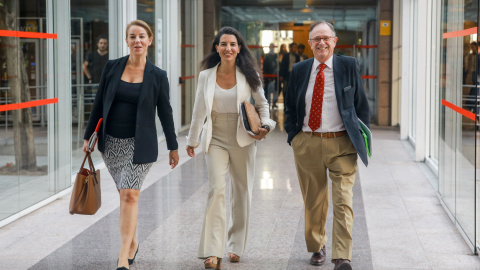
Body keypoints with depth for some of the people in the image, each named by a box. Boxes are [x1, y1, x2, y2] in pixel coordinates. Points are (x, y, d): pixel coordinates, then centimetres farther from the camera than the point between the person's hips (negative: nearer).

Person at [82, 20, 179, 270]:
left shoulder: (157, 76, -3)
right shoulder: (112, 67, 2)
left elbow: (165, 112, 3)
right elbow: (99, 104, 8)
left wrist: (173, 147, 8)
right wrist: (88, 135, 8)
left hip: (139, 144, -3)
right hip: (112, 142, 3)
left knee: (129, 195, -14)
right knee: (126, 194, 13)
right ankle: (132, 241, 33)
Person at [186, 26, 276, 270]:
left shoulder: (248, 74, -1)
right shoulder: (206, 76, 1)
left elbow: (262, 103, 10)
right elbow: (199, 110, 10)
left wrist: (265, 125, -8)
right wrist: (192, 140, 16)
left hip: (243, 139, 1)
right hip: (215, 139, -1)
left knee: (242, 191, 9)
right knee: (216, 189, -15)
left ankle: (236, 247, 25)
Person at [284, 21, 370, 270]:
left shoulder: (349, 66, 3)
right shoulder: (299, 70, 8)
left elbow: (362, 105, 8)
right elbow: (290, 108, 17)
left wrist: (361, 137, 3)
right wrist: (293, 136, 5)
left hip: (342, 144, -2)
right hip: (307, 144, 2)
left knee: (343, 202, -10)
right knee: (313, 202, 12)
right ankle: (316, 248, 32)